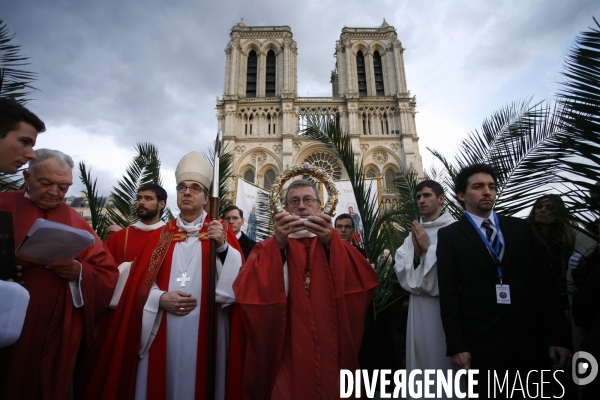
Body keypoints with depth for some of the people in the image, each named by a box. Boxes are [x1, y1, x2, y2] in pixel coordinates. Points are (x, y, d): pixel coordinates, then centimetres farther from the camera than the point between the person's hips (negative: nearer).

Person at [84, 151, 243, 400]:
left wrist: (223, 247, -22)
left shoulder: (222, 233, 3)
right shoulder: (159, 236, 11)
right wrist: (160, 298, -11)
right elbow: (139, 284, 8)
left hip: (203, 333, -2)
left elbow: (235, 282, -7)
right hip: (161, 334, 2)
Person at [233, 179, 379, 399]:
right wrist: (278, 244, -29)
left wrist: (330, 243, -26)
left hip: (330, 353, 2)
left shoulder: (337, 246, 6)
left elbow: (364, 281, -13)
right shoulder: (269, 247, 1)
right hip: (285, 356, -1)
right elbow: (247, 290, -17)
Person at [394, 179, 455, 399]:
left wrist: (428, 247, -13)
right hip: (419, 307, 5)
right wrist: (416, 251, -11)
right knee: (422, 356, 15)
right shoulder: (414, 233, 9)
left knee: (446, 358, 6)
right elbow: (400, 269, 4)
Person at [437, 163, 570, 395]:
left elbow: (544, 283, 7)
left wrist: (557, 337, 2)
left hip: (531, 341, 3)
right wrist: (456, 346, -11)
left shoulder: (521, 228, 9)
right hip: (481, 345, -3)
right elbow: (449, 294, -6)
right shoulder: (449, 236, -1)